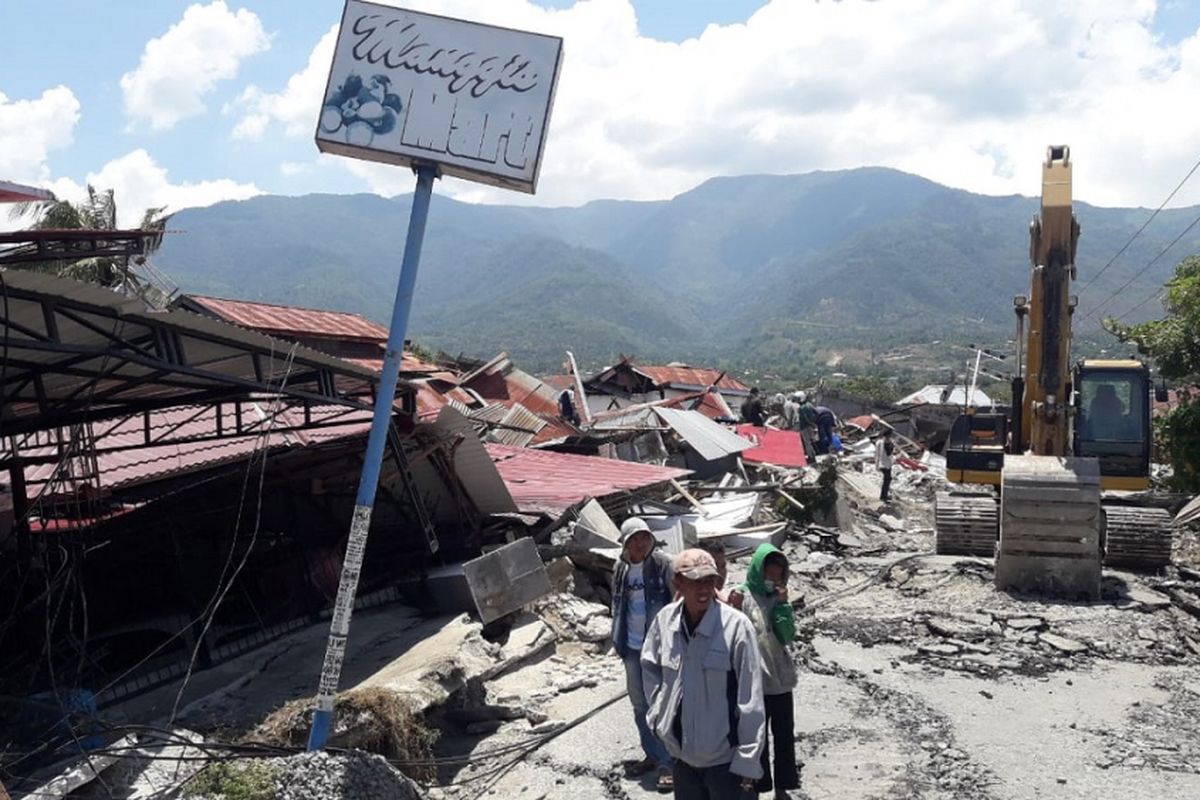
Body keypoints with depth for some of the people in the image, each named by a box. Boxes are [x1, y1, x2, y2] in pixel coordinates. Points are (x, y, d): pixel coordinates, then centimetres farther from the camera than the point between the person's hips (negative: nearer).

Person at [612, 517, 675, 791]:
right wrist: (618, 639, 16)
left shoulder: (663, 564, -10)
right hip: (632, 648, 6)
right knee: (639, 705, 14)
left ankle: (667, 763, 4)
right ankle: (652, 755, 28)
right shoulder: (621, 569, 7)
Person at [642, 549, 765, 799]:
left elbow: (750, 700, -16)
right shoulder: (665, 620, -6)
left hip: (725, 757, -4)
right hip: (682, 753, 5)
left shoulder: (735, 625, -20)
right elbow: (649, 667, 13)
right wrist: (659, 713, 5)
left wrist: (748, 761, -14)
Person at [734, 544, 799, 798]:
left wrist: (782, 604, -11)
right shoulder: (742, 596, -10)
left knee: (785, 735, 13)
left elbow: (788, 636, -5)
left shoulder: (779, 598, 4)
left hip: (781, 678, 5)